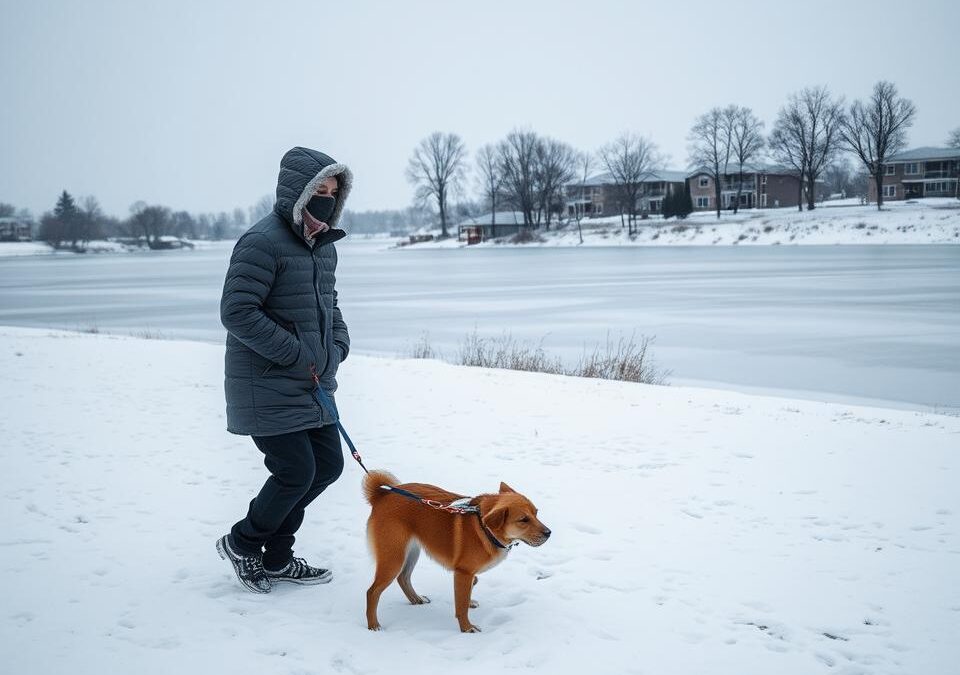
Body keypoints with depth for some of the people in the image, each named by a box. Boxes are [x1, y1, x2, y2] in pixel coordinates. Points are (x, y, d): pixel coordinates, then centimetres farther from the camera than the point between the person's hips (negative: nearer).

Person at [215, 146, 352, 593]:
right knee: (297, 472, -7)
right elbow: (237, 312, -22)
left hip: (312, 386, 9)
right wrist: (298, 355, -19)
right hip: (268, 388, -9)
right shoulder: (262, 243, -18)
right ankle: (242, 542, 20)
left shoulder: (323, 245, 11)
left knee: (328, 465, 11)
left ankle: (276, 557, 27)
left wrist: (337, 346, 4)